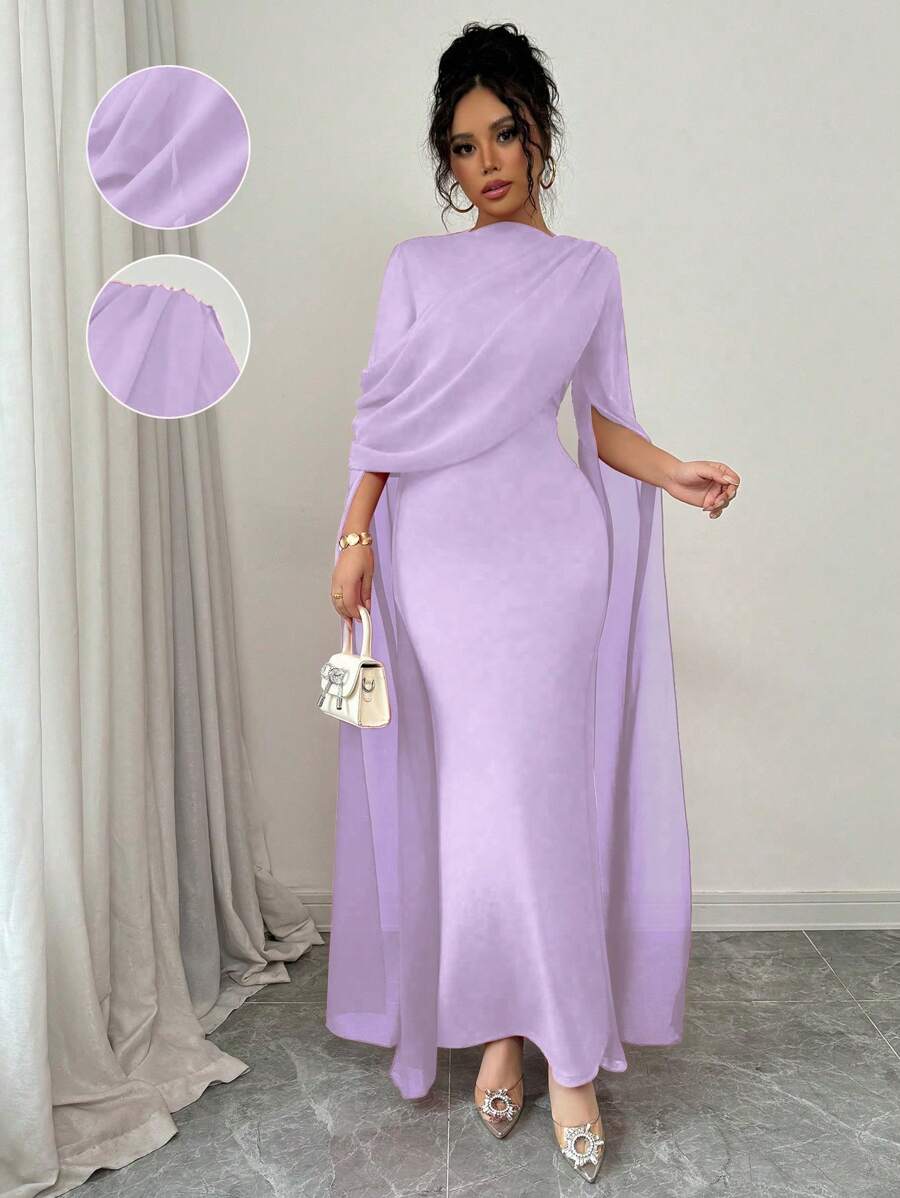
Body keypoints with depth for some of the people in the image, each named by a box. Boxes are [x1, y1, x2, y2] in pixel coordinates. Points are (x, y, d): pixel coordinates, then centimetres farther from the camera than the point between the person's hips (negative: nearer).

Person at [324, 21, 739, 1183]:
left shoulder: (588, 269, 12)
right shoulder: (416, 265, 12)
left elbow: (596, 418, 10)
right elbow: (384, 416, 7)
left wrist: (671, 472, -7)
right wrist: (354, 535, -3)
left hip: (543, 547, -1)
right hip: (435, 551, 1)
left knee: (525, 797, -6)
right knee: (461, 797, 2)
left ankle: (569, 1053, 6)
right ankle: (502, 1031, 17)